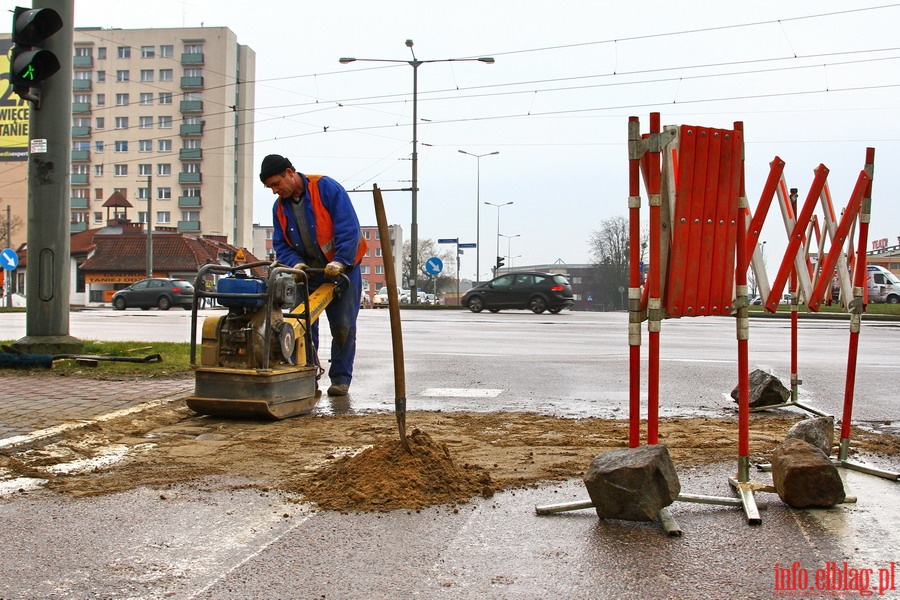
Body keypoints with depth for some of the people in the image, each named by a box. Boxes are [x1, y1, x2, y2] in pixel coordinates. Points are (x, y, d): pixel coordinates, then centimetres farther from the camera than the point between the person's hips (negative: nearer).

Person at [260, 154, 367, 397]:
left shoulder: (326, 188, -14)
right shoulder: (279, 207, 5)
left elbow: (349, 227, -19)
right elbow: (281, 245, 5)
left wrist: (340, 261, -26)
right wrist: (296, 263, -15)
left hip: (342, 268, -5)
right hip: (308, 273, 5)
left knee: (343, 326, -2)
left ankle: (341, 378, 7)